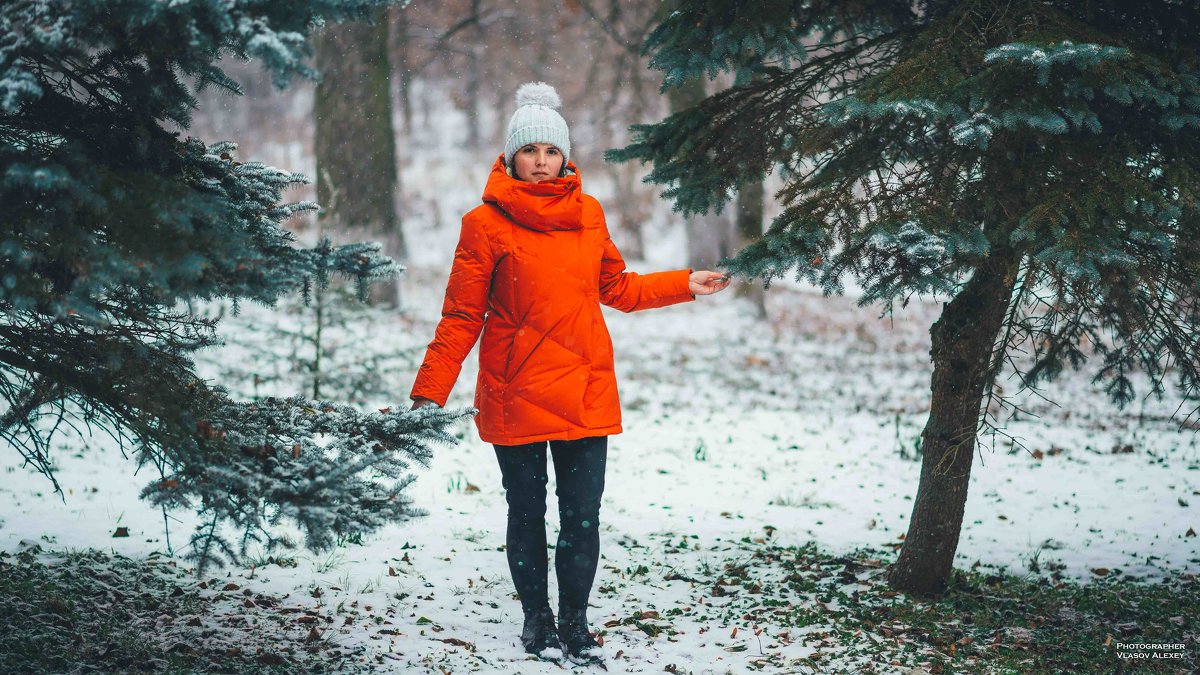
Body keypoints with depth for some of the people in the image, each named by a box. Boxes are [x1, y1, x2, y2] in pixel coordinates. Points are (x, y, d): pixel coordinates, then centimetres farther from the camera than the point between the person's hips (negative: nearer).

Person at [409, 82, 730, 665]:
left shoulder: (588, 213, 7)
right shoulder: (486, 223, -4)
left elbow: (617, 288, 20)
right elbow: (462, 317, -4)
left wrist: (685, 285, 15)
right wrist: (430, 392, -9)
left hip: (585, 391, 3)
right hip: (514, 393, -2)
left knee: (582, 514, 1)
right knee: (527, 513, 7)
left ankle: (574, 624, 13)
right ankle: (536, 620, 21)